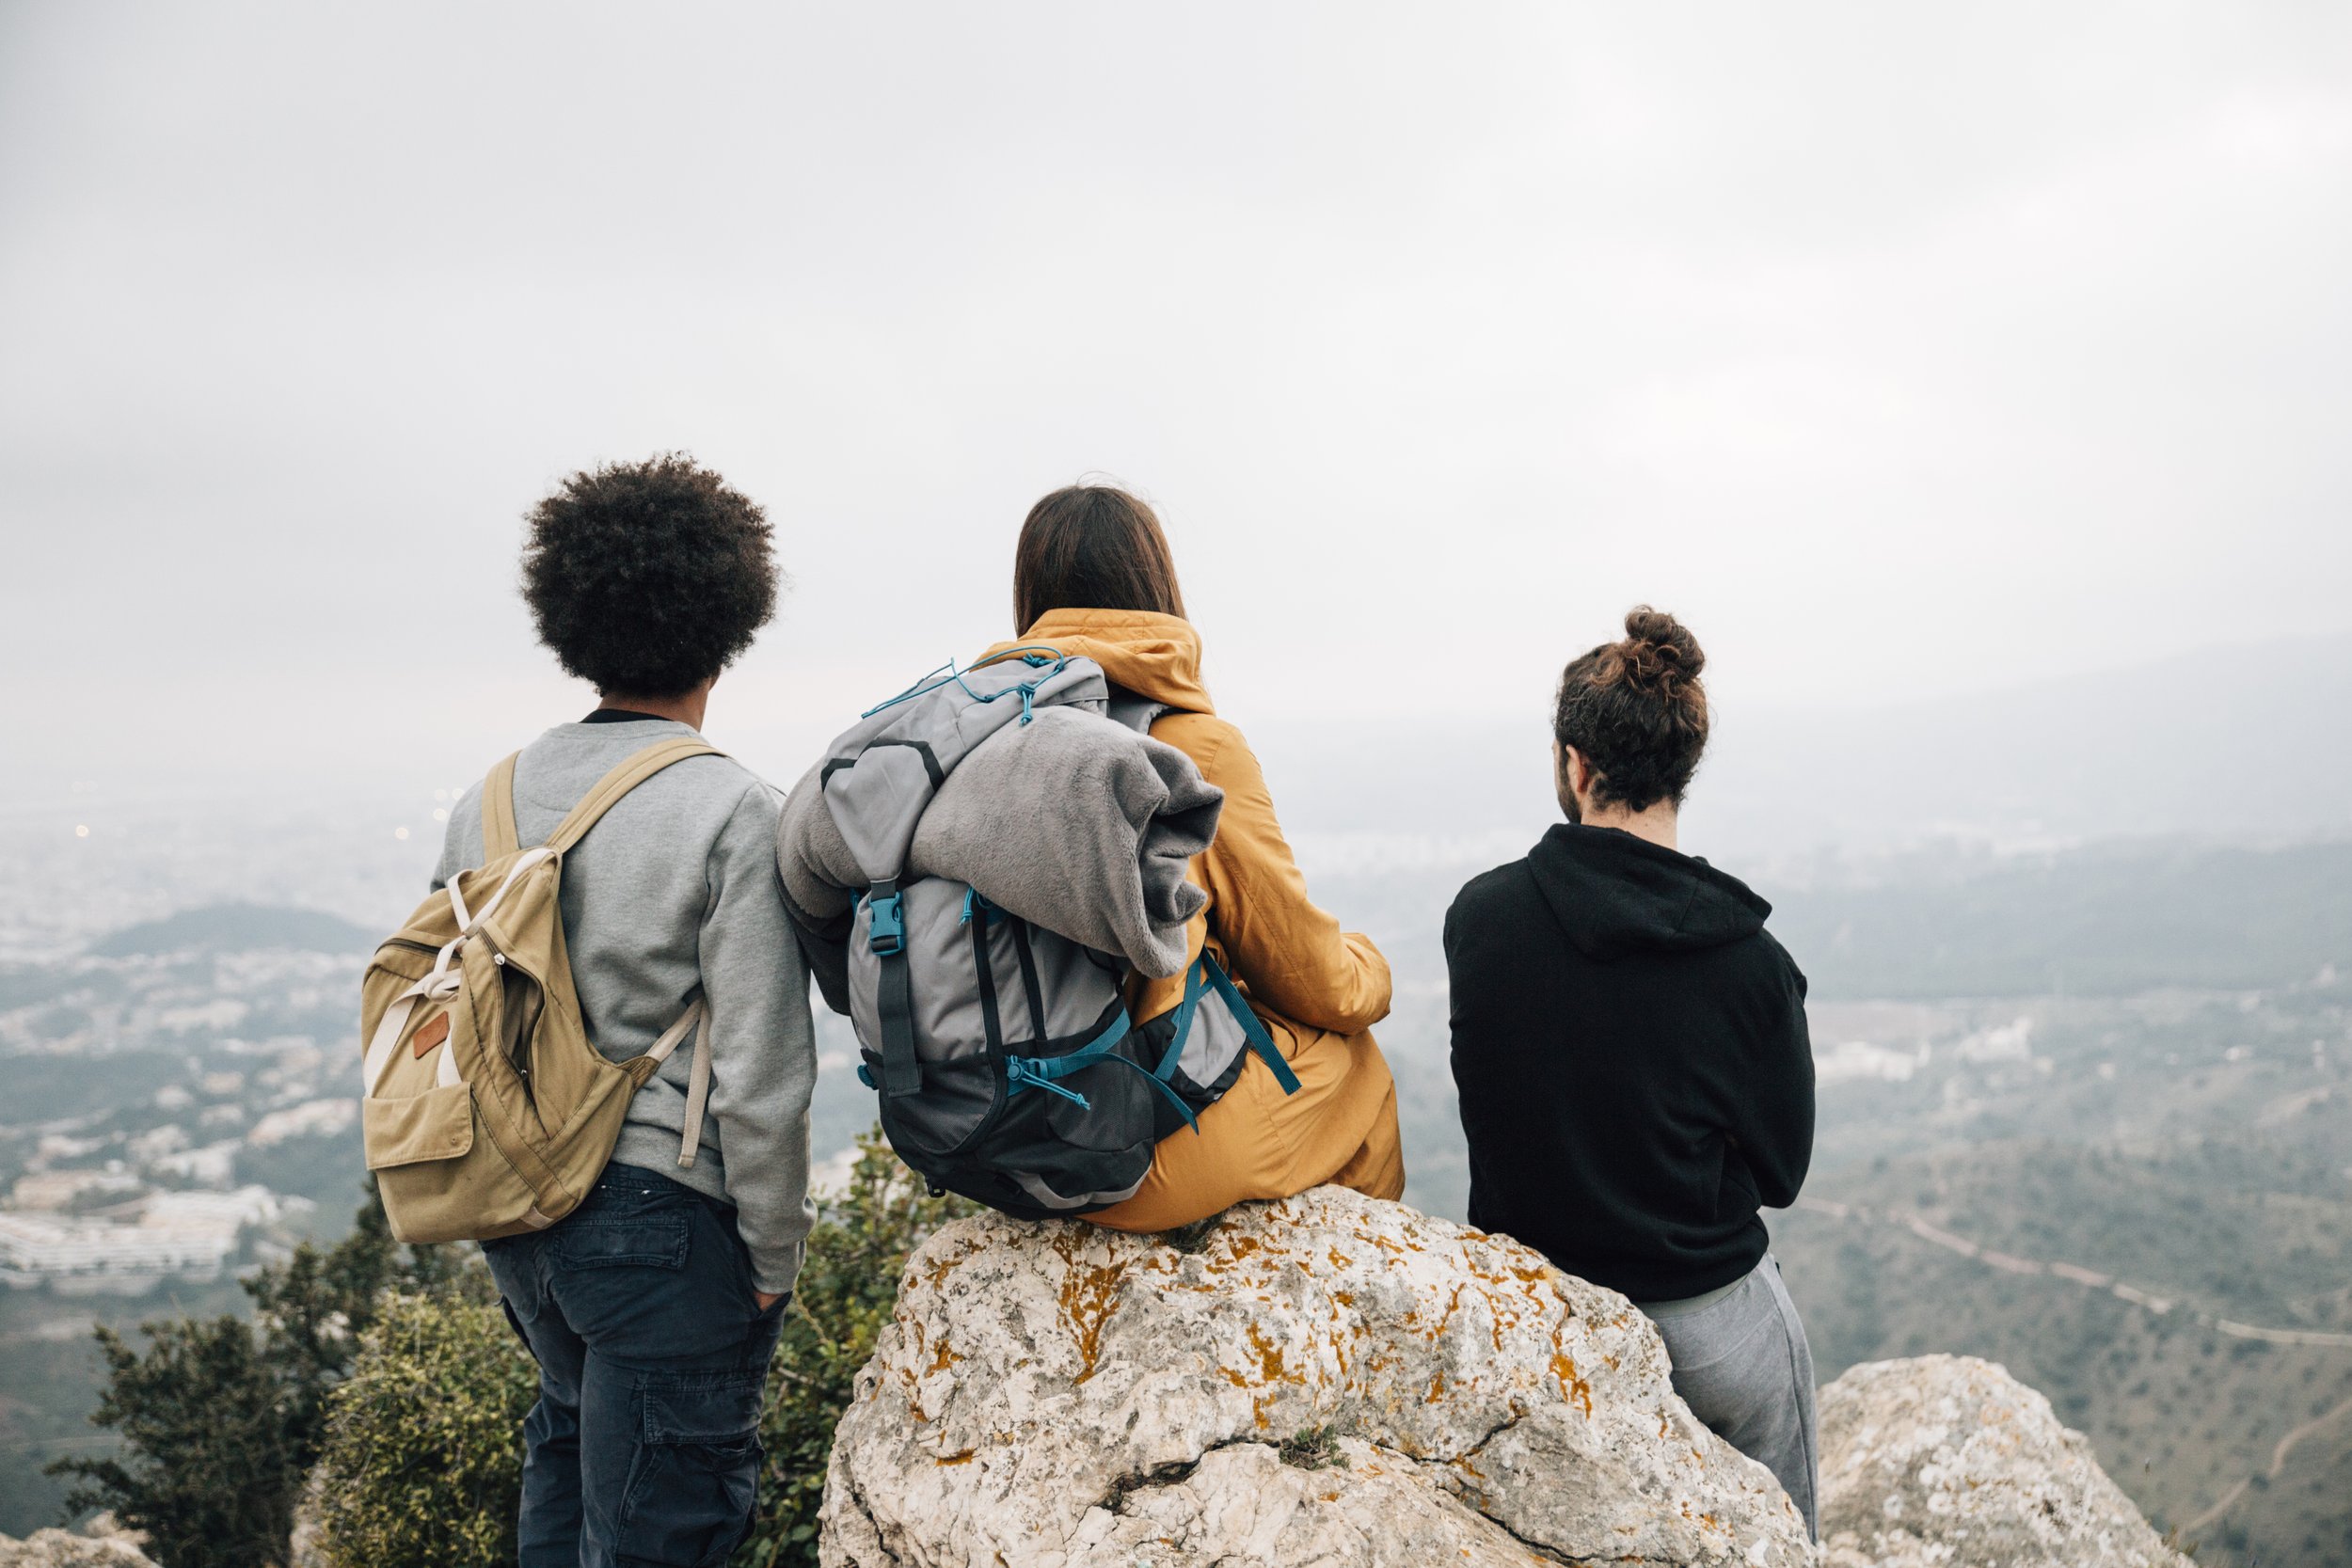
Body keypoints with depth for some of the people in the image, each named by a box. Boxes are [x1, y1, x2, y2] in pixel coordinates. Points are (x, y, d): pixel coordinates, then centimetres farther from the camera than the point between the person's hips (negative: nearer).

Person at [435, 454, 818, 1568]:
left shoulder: (488, 801, 2)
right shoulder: (732, 813, -17)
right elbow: (759, 1077, -18)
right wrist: (775, 1258, -5)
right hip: (664, 1223, -6)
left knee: (574, 1423, 31)